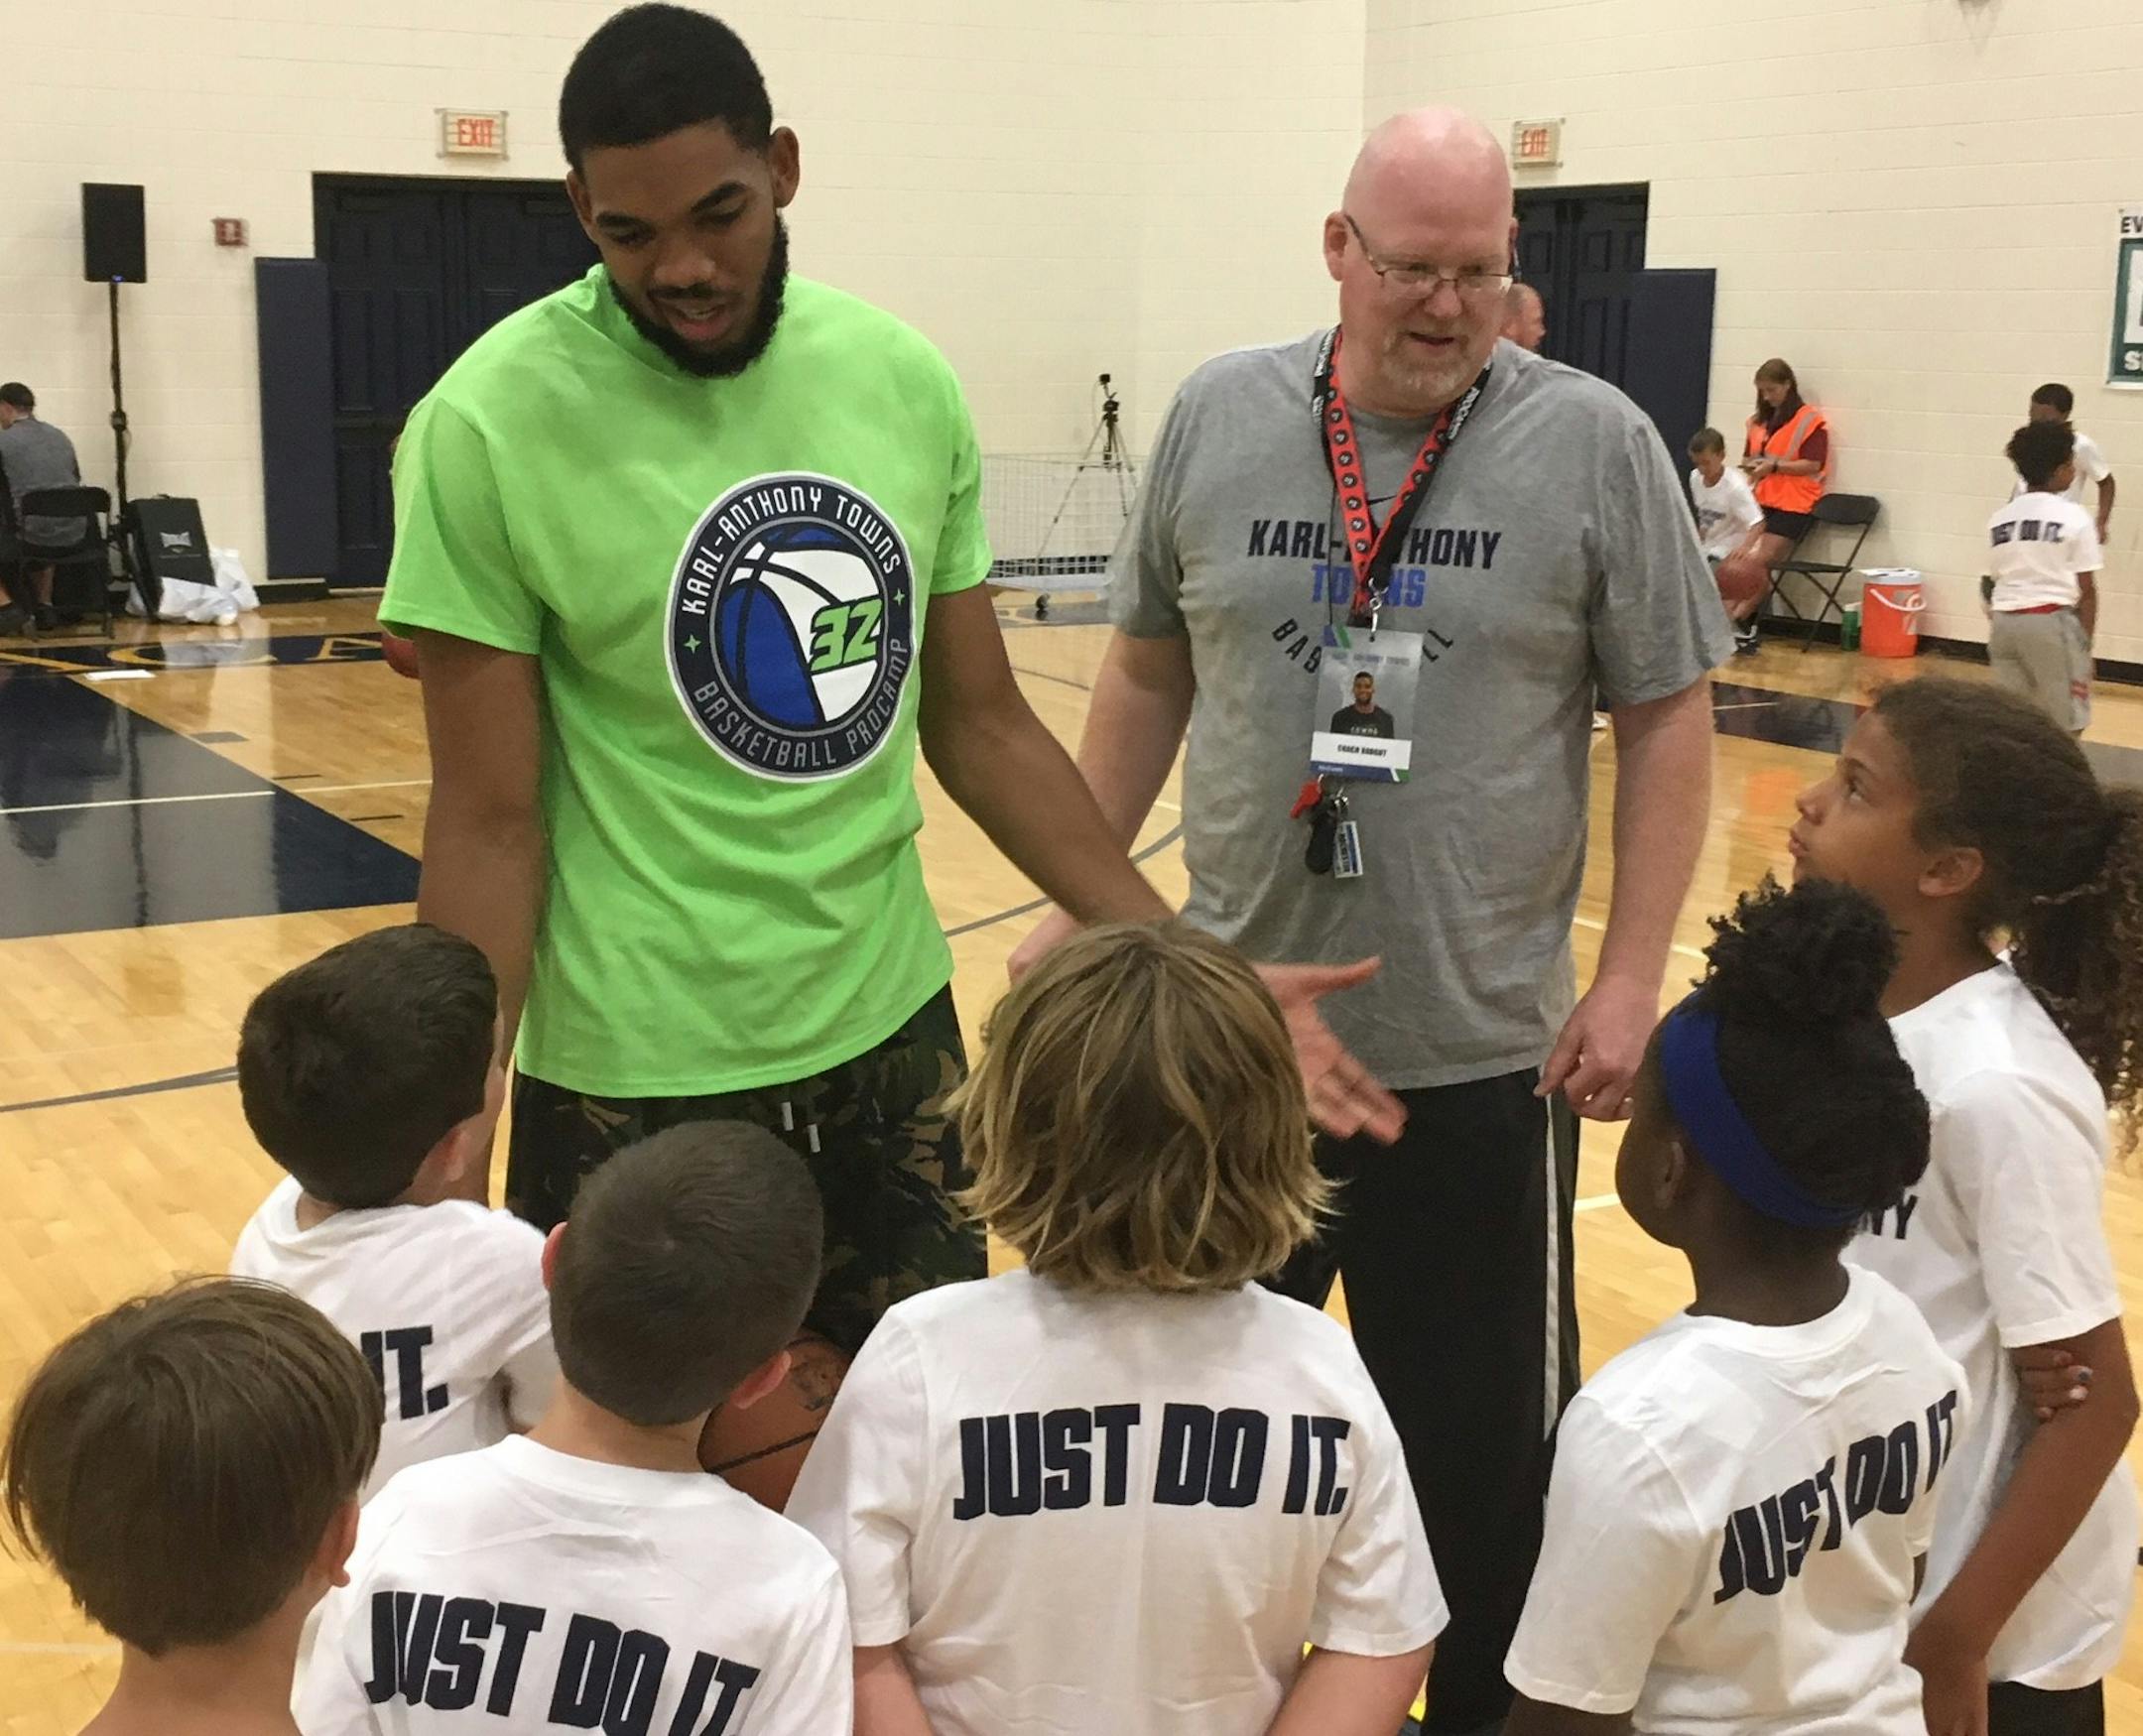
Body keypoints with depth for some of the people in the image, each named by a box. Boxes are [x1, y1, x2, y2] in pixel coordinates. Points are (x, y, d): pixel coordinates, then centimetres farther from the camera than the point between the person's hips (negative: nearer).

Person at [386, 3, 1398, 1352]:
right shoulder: (491, 428, -13)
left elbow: (982, 727, 6)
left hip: (894, 1036, 4)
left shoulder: (904, 381, -2)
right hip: (636, 1080, -4)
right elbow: (491, 826, -11)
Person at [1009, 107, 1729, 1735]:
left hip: (1483, 1049, -2)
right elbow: (1149, 673, 10)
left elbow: (1668, 718, -3)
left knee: (1484, 1446, 11)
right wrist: (1075, 899, 8)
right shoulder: (1220, 417, 0)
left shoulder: (1594, 443, -6)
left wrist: (1633, 977, -8)